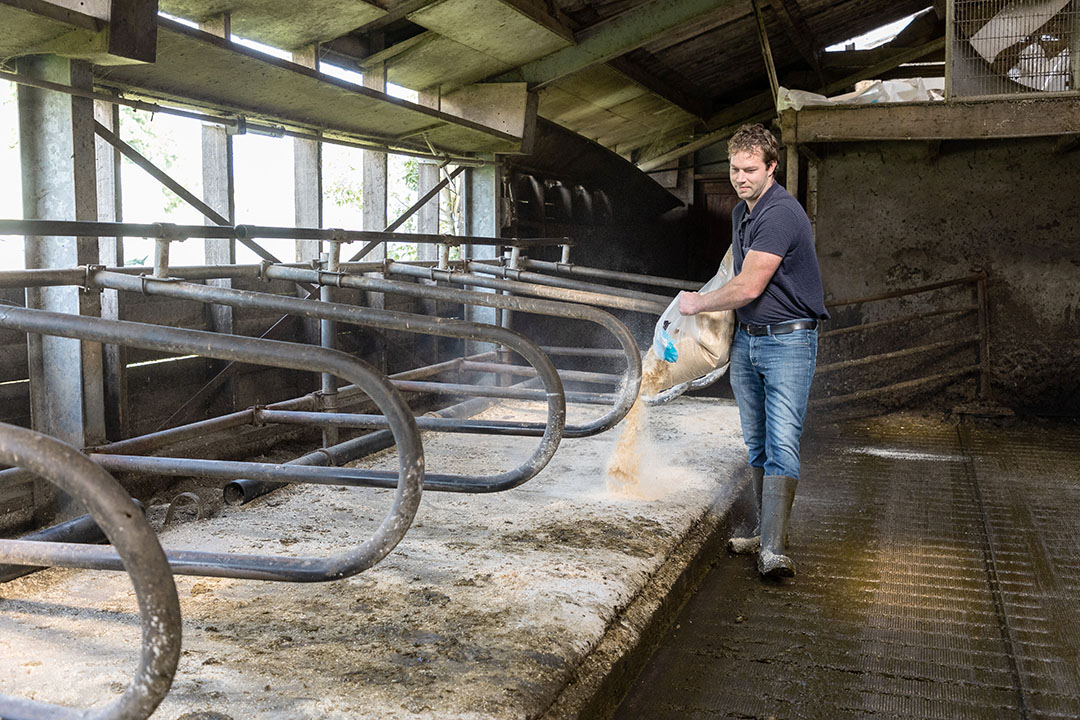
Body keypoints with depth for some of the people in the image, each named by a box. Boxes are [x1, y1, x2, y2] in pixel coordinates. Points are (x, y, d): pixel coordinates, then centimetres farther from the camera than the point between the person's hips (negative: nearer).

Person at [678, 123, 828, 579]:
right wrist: (726, 325, 20)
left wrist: (699, 303, -6)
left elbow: (749, 287, -21)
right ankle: (766, 531, 22)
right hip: (746, 340, 9)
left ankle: (773, 551, -16)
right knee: (756, 444, 12)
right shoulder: (741, 212, 13)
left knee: (782, 444, -13)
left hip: (788, 341, -9)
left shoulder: (780, 214, -18)